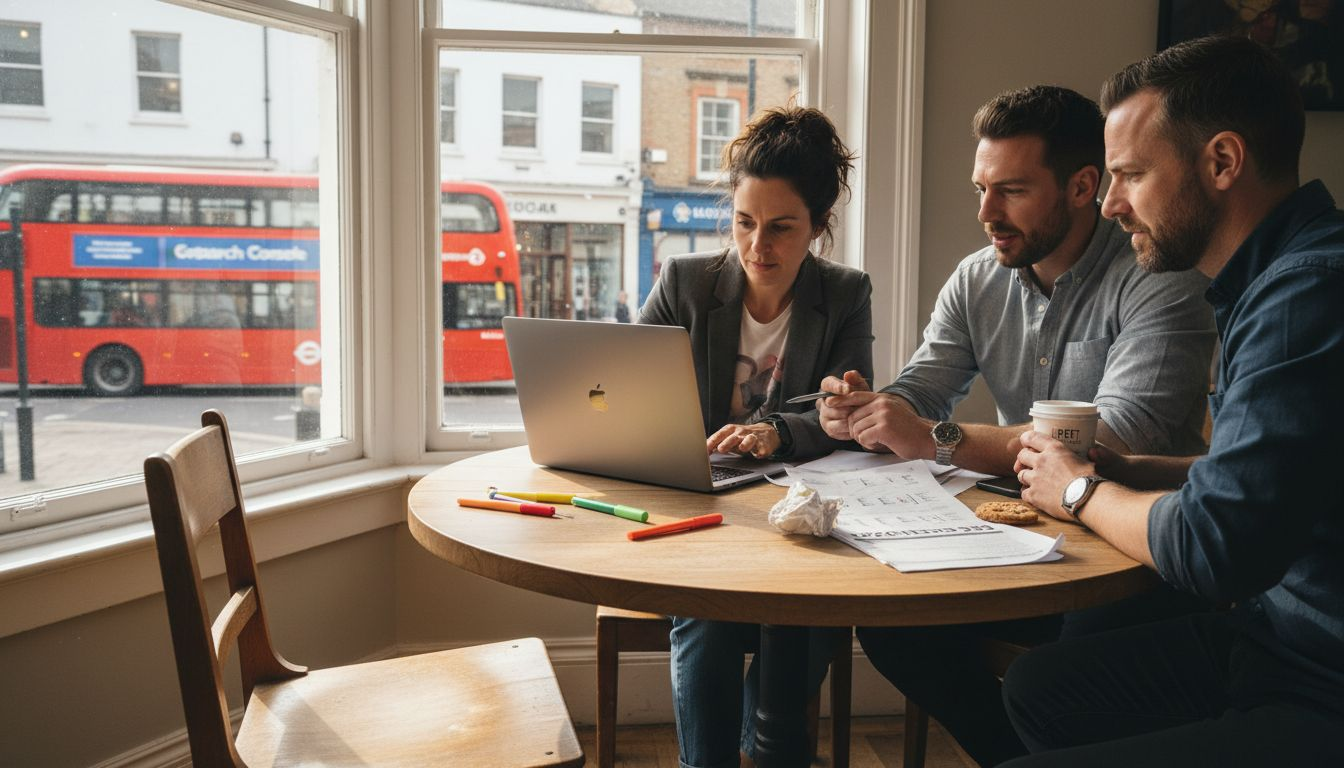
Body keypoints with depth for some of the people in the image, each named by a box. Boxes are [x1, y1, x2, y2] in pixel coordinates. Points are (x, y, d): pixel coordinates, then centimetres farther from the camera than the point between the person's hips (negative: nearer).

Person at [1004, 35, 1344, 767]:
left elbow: (1211, 547, -26)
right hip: (1280, 635, 10)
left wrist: (1084, 493, -7)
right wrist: (1125, 472, 5)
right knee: (1038, 685, 16)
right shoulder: (1280, 275, 8)